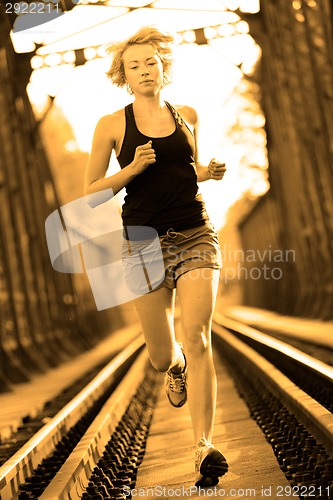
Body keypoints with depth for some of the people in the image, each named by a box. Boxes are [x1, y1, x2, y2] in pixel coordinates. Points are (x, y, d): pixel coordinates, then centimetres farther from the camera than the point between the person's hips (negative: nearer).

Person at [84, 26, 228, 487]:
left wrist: (210, 172, 4)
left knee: (197, 337, -18)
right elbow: (91, 192, 3)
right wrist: (133, 168, -13)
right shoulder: (112, 125, 1)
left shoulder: (187, 116, 10)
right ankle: (177, 366, 45)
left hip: (196, 237, 1)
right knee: (162, 358, 6)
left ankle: (204, 448, -21)